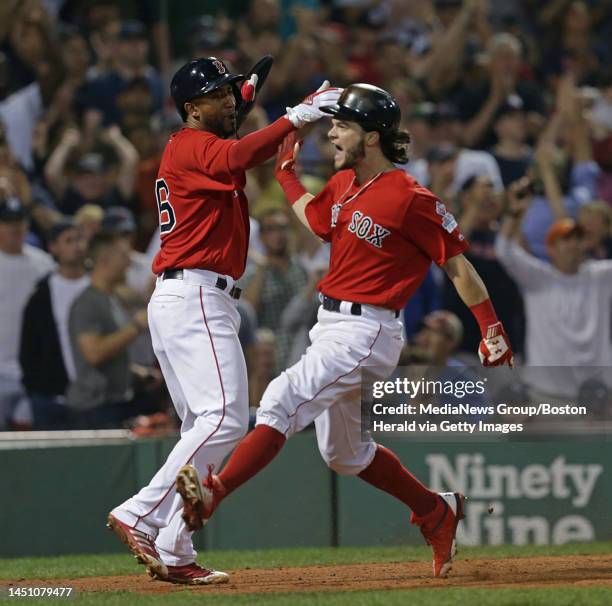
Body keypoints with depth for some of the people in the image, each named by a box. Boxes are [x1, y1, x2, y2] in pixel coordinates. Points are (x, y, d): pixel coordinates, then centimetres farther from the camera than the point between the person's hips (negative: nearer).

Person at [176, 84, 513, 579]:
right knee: (343, 453, 18)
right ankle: (437, 512, 32)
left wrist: (492, 329, -13)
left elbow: (457, 263, -12)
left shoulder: (411, 199, -16)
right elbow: (315, 219, 29)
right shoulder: (343, 184, 8)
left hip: (366, 331, -10)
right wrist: (285, 169, 27)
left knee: (284, 402, -25)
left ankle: (212, 495, -33)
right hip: (331, 327, 10)